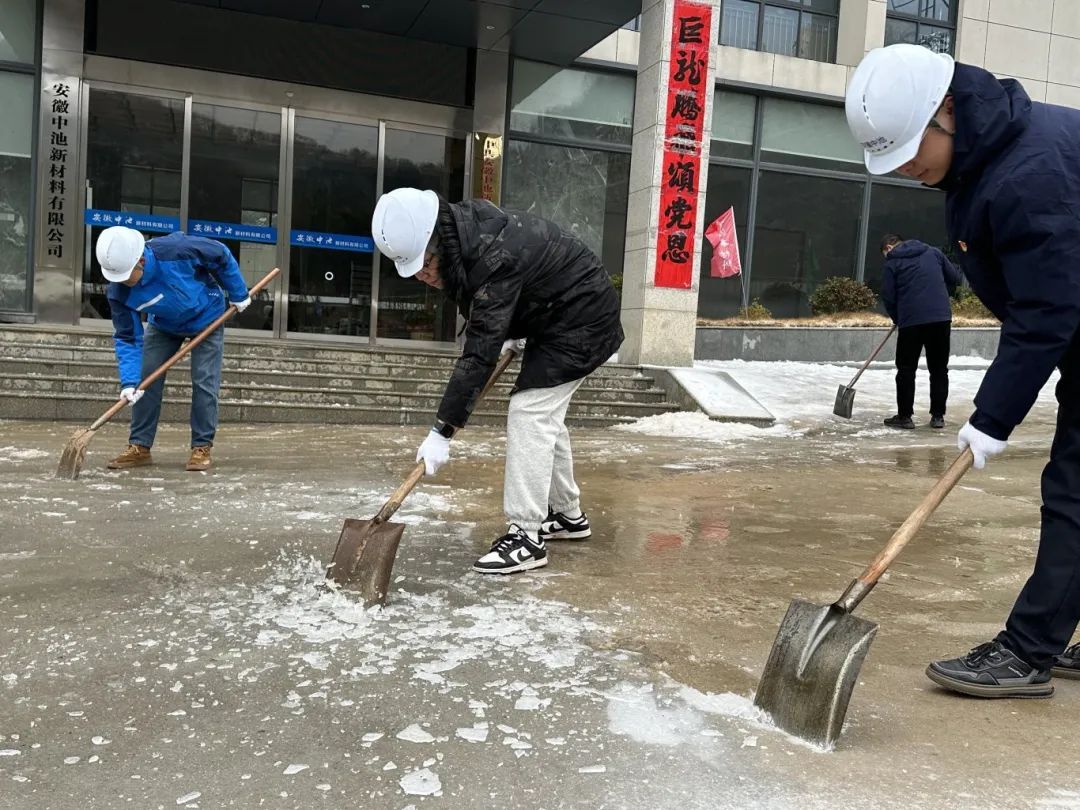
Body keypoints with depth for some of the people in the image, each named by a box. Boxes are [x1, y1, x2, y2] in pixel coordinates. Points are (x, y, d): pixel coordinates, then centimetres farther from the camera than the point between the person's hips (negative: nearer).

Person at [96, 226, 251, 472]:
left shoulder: (176, 249, -38)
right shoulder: (118, 293, -26)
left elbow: (221, 256, -20)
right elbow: (127, 339, -19)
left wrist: (238, 294, -9)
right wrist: (129, 381, -31)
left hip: (206, 318, -3)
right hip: (163, 325, 3)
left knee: (204, 382, -9)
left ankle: (202, 448, 1)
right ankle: (139, 447, 5)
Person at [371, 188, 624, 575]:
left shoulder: (494, 258, -35)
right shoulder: (460, 230, -8)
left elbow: (480, 353, -36)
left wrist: (442, 431, -35)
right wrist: (509, 334, 11)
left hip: (582, 316, -10)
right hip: (553, 316, 10)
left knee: (530, 411, -16)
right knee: (544, 415, 15)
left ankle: (527, 536, -13)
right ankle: (567, 515, 29)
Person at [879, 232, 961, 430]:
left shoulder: (892, 263, 3)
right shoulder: (933, 252, 13)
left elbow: (888, 297, 0)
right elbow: (954, 278, 15)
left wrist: (898, 319, 15)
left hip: (911, 321, -3)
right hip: (941, 318, 3)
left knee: (906, 370, 7)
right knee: (939, 369, 11)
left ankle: (904, 416, 7)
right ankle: (938, 416, 13)